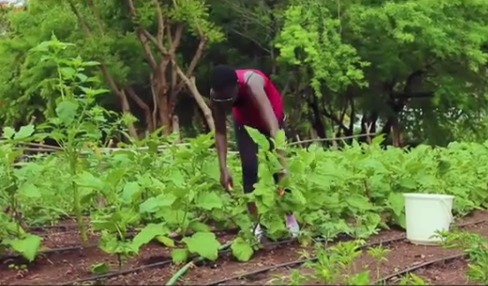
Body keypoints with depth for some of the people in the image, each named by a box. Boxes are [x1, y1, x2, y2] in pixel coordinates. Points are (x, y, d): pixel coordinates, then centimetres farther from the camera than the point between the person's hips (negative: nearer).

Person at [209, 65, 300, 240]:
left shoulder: (252, 85, -45)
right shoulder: (216, 94, -32)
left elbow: (273, 127, -52)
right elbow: (220, 131, -23)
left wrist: (282, 165, -59)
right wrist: (223, 168, -30)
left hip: (269, 118, -3)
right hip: (245, 121, 3)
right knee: (249, 168, -7)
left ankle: (290, 219, 8)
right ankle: (257, 224, 0)